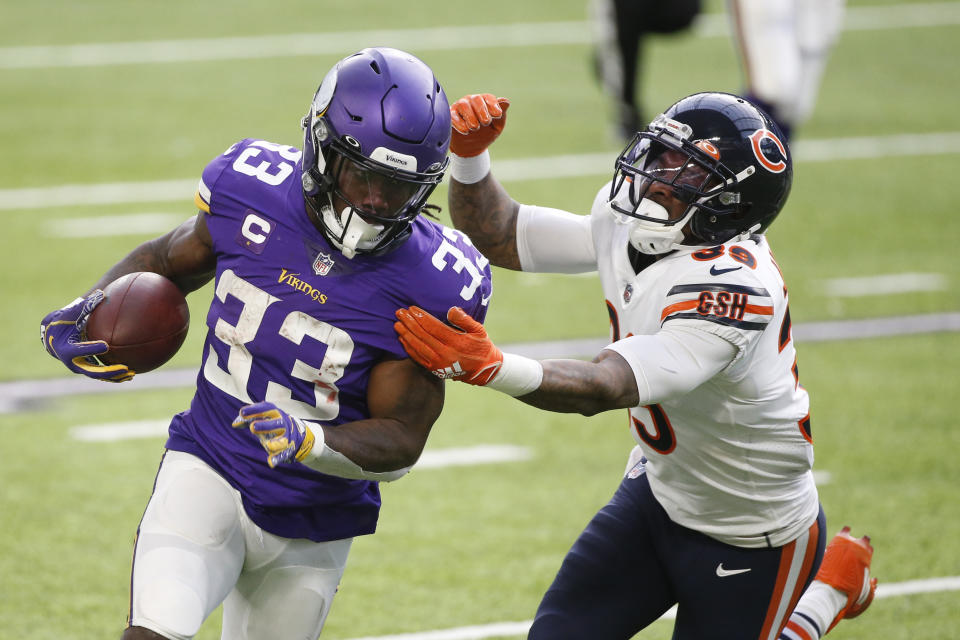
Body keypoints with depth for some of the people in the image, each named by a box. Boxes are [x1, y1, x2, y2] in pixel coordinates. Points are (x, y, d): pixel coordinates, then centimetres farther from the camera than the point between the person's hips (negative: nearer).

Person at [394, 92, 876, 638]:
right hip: (658, 490, 7)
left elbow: (606, 389, -44)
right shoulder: (626, 224, -10)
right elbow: (497, 236, 2)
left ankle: (834, 585, 28)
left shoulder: (732, 287, -36)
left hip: (750, 540, -7)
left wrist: (491, 367, -60)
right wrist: (470, 156, -17)